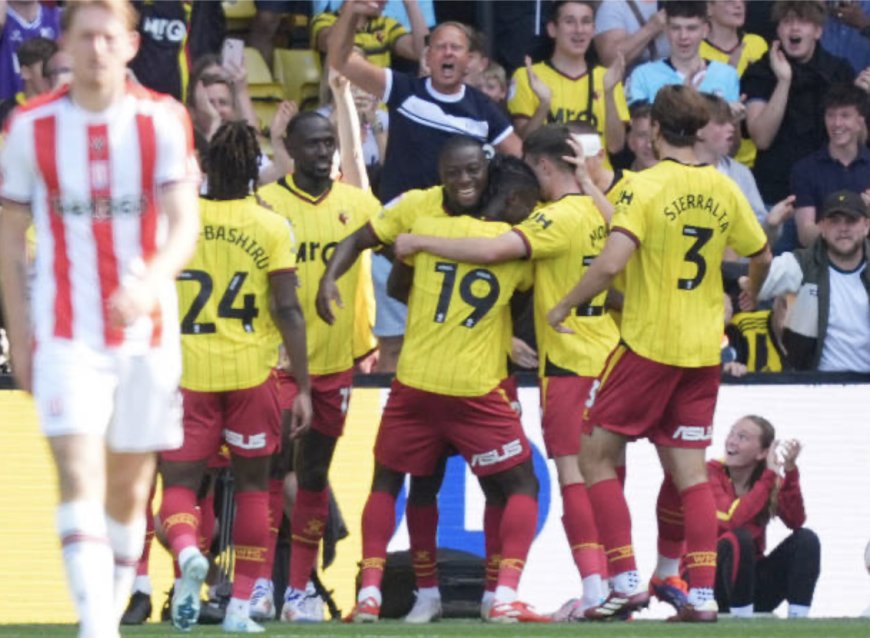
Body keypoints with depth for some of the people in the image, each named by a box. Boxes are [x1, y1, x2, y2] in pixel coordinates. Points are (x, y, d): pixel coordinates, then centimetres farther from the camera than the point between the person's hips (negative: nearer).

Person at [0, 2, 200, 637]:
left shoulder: (163, 121, -1)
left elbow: (184, 223, -11)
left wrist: (151, 282, -31)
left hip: (147, 334, 1)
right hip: (67, 338, -1)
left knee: (129, 489, 9)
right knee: (80, 478, -16)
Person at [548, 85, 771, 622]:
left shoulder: (646, 186, -12)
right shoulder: (723, 189, 5)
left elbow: (612, 262, -24)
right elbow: (762, 258, 17)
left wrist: (566, 306, -10)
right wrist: (744, 301, 37)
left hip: (648, 345, -5)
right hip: (704, 350, 5)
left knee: (596, 455, 5)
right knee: (691, 470, 8)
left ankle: (627, 581, -4)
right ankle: (703, 593, 0)